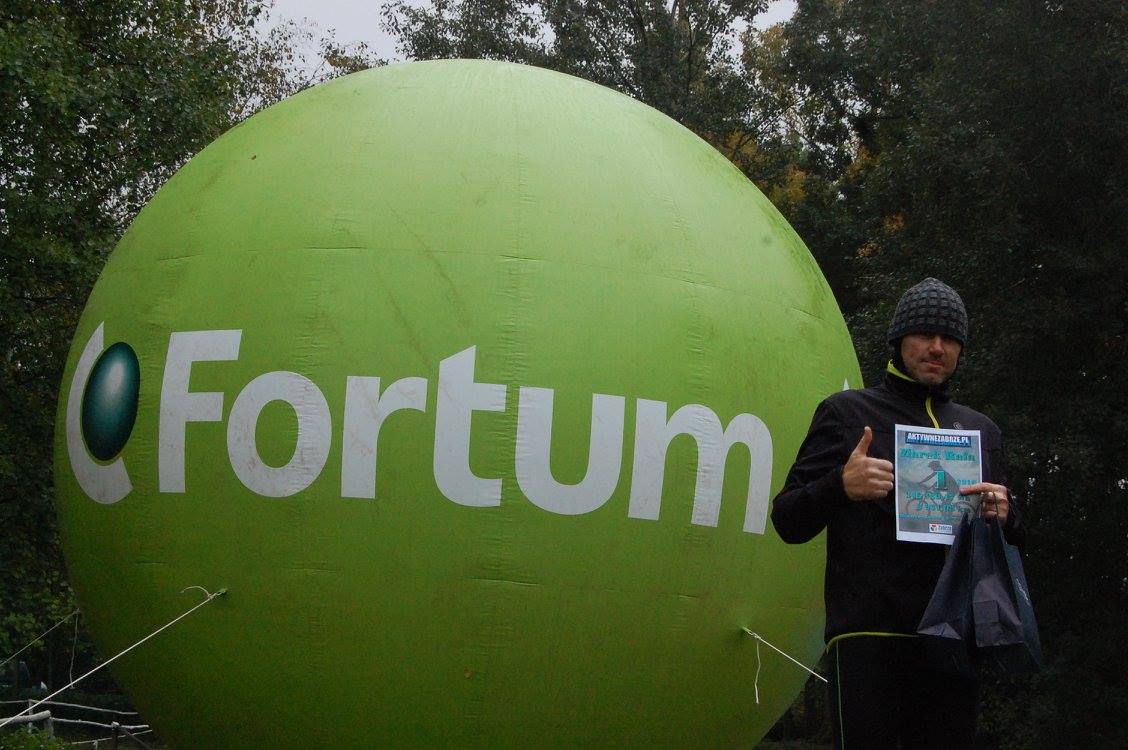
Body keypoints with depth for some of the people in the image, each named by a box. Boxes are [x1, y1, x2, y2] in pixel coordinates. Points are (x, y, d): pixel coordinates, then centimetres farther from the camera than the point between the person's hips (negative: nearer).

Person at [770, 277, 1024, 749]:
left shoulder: (981, 429, 21)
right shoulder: (846, 412, 8)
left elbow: (1009, 544, 26)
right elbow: (788, 522, 4)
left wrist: (1003, 516, 1)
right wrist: (841, 485, -17)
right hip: (868, 638, -4)